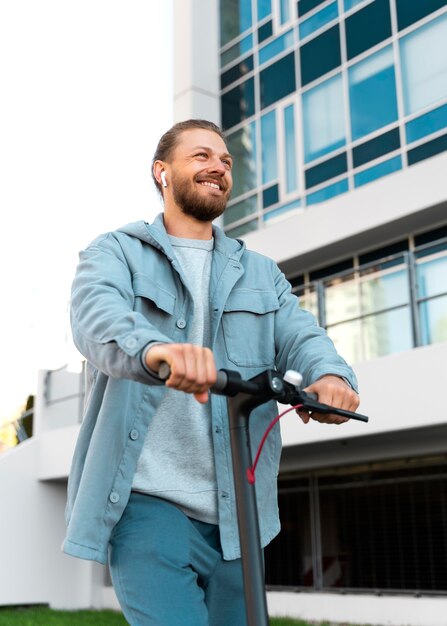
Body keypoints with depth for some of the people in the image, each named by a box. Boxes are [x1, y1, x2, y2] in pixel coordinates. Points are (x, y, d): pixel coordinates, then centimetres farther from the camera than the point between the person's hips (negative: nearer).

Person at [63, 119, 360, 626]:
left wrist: (330, 374, -25)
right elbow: (98, 317, -18)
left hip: (236, 509, 5)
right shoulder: (114, 253, 5)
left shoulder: (260, 274, 18)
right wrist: (152, 349, -42)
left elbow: (298, 333, 1)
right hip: (148, 499, -4)